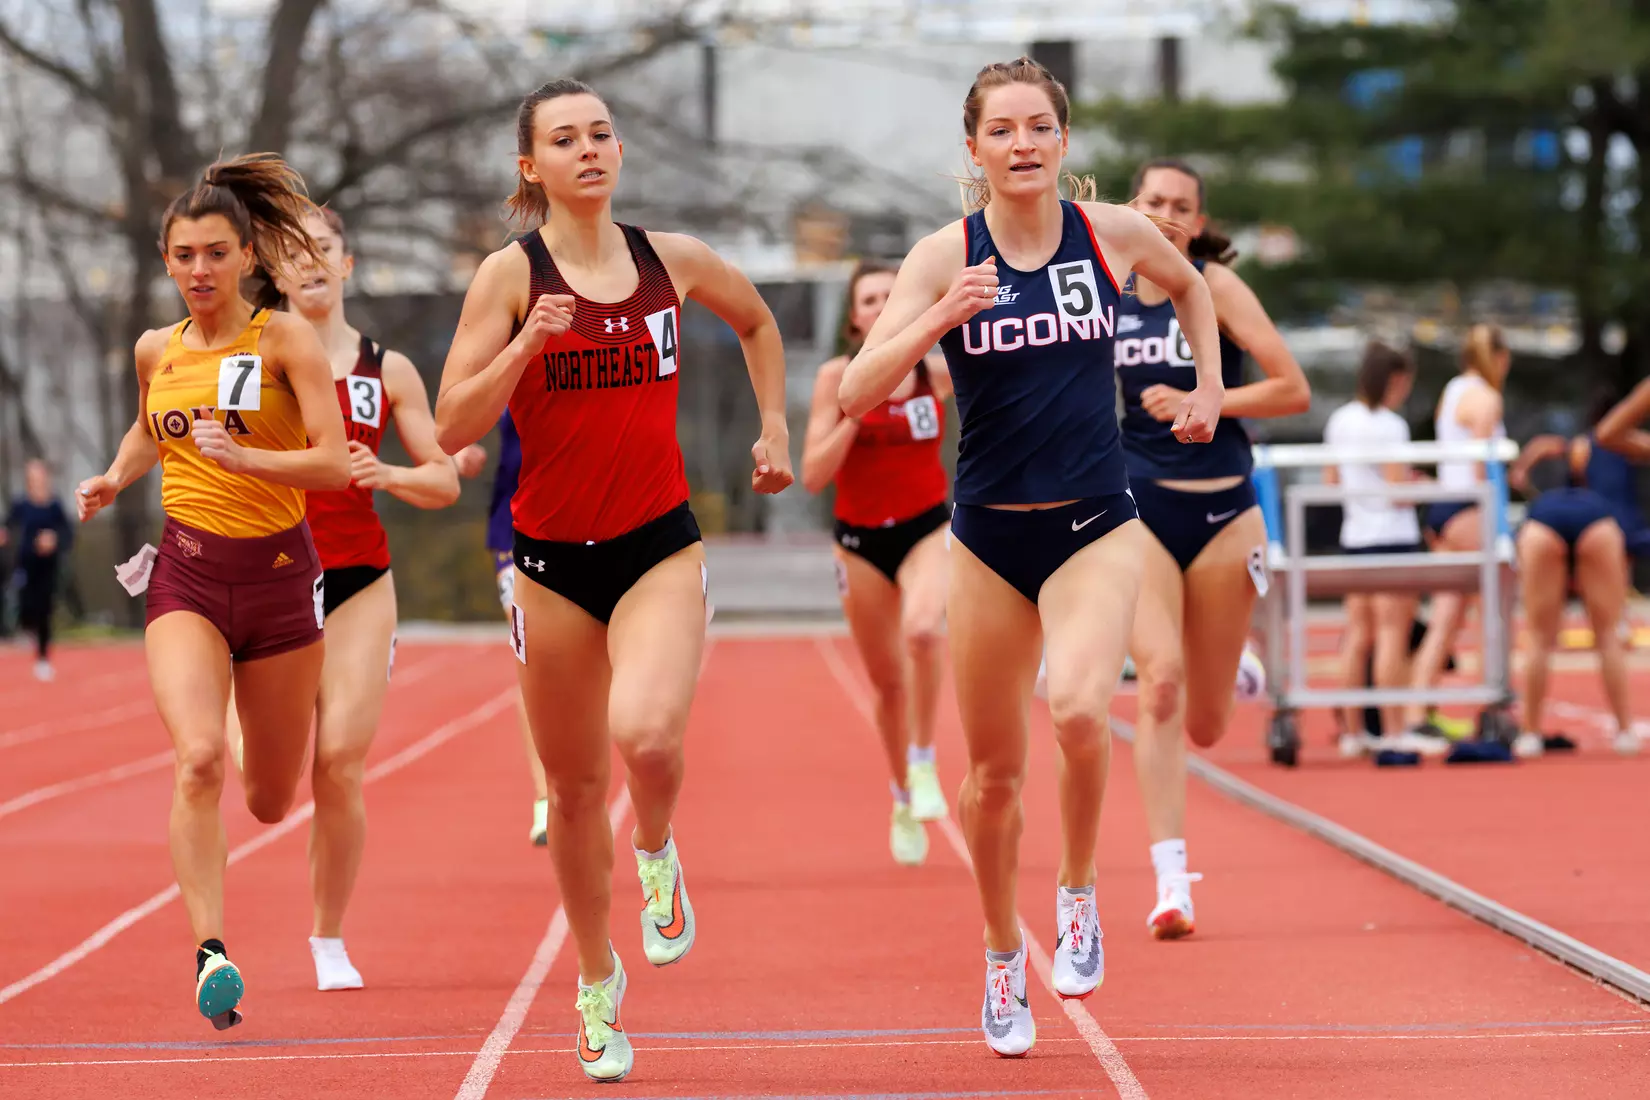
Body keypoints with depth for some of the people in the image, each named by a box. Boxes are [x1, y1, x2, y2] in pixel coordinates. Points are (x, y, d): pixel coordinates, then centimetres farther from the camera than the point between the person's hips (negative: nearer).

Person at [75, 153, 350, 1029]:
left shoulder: (284, 339, -7)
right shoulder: (156, 350, 6)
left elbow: (334, 463, -14)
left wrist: (244, 457, -27)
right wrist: (116, 478, 11)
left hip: (277, 573, -1)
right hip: (186, 576, 1)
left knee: (270, 801, 12)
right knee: (198, 760, -25)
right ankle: (210, 951, -26)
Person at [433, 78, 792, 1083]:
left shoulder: (673, 261, 2)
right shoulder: (512, 275, -5)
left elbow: (758, 323, 25)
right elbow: (454, 428, -11)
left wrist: (775, 427, 18)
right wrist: (527, 344, -22)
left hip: (660, 546, 0)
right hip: (554, 557, 0)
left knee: (646, 731, -27)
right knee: (576, 786, 9)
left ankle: (658, 856, 7)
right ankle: (598, 981, 31)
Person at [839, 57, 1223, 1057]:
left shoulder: (1114, 233, -2)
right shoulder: (945, 257, -6)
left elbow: (1189, 284, 22)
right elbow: (859, 393, -14)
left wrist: (1211, 387, 15)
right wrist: (940, 319, -27)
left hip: (1097, 526, -1)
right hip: (990, 534, 1)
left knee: (1078, 709, -28)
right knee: (995, 771, 8)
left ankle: (1079, 894, -2)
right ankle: (1004, 956, 31)